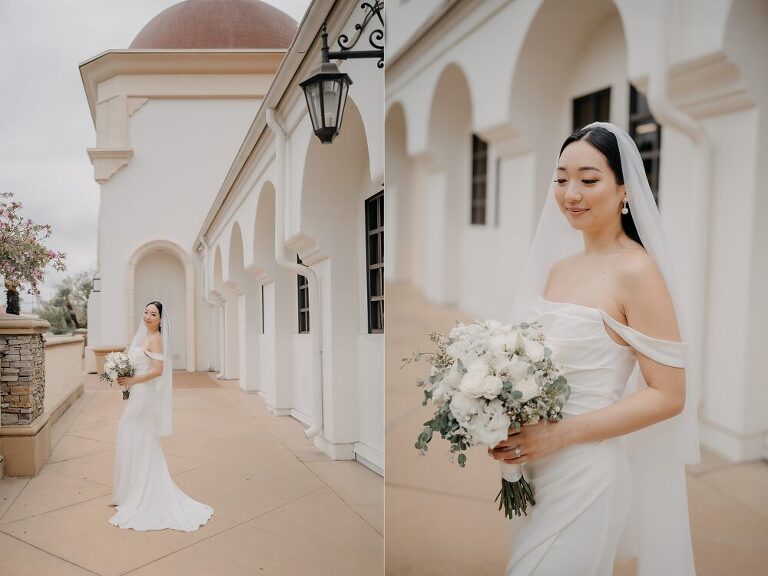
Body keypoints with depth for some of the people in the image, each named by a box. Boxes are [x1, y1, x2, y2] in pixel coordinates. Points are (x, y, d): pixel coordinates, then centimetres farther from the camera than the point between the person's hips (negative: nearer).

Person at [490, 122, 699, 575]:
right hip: (535, 466, 7)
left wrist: (559, 434, -19)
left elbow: (668, 396, -14)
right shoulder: (557, 268, 7)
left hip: (587, 470, -6)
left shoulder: (636, 271, -14)